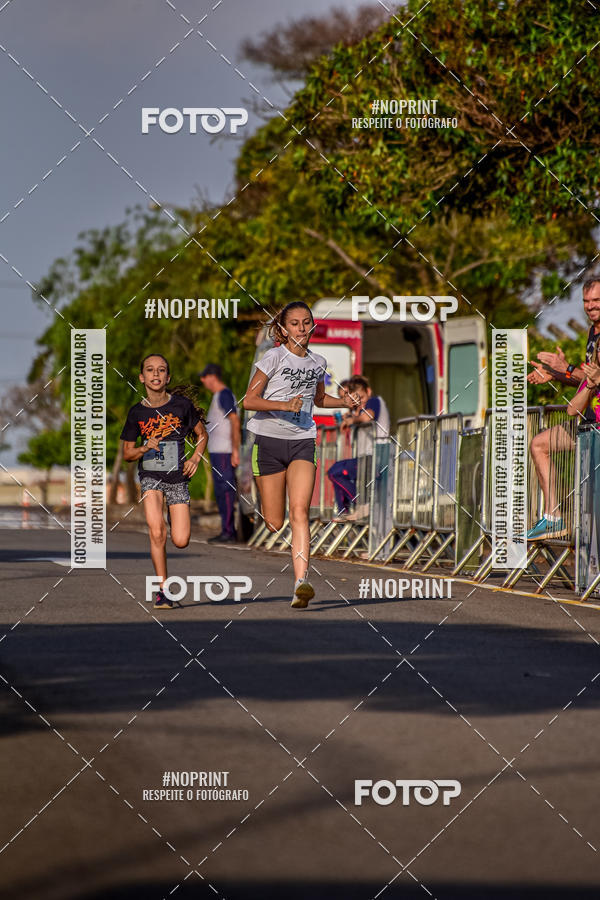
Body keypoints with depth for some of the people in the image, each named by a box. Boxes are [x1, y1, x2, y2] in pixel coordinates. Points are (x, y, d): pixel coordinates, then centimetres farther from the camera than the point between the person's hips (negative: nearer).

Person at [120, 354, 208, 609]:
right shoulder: (137, 413, -1)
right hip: (150, 475, 0)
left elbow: (201, 434, 11)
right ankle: (163, 589, -9)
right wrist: (145, 448, -14)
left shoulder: (182, 405, -3)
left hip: (177, 476, 0)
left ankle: (175, 519, 31)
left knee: (181, 541, -7)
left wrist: (195, 458, -5)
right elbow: (127, 453, 7)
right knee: (156, 531, -21)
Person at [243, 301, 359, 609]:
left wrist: (344, 402, 11)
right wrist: (285, 405, -20)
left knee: (299, 512, -18)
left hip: (302, 443, 2)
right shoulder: (274, 357, -5)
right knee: (274, 524, -1)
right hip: (269, 440, -2)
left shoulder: (318, 362, 10)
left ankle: (301, 583, -29)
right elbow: (249, 400, -7)